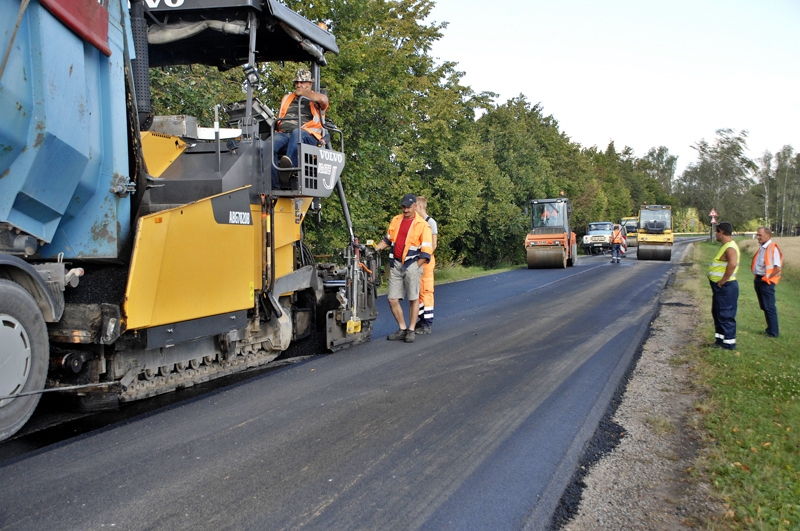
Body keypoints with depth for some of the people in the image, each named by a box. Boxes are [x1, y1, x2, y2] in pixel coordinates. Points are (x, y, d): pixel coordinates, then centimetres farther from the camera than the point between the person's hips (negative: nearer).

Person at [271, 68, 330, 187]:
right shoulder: (287, 98, 35)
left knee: (297, 132, -40)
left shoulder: (315, 99, 18)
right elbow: (278, 118, 32)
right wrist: (273, 127, 8)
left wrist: (303, 93, 5)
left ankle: (290, 162, -64)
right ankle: (274, 185, -39)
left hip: (308, 135, -4)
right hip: (283, 133, 4)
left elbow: (323, 99, -8)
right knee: (269, 144, -30)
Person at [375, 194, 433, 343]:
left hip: (412, 264, -5)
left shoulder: (422, 225, -5)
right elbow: (387, 239, 19)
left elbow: (426, 251, -7)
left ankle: (411, 331, 12)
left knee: (413, 299, 3)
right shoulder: (396, 220, 10)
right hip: (395, 264, 5)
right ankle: (402, 329, 16)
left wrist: (416, 268, -11)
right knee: (392, 299, 3)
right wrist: (375, 248, 3)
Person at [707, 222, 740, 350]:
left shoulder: (730, 248, -20)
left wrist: (723, 280, -28)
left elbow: (732, 264, -37)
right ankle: (720, 339, 30)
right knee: (717, 313, 19)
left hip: (726, 287, -11)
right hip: (720, 287, 11)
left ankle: (729, 343, 6)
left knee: (726, 315, -3)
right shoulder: (726, 246, 13)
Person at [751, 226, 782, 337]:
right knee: (764, 307, 17)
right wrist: (757, 277, 10)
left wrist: (767, 278, -15)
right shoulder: (761, 248, 11)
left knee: (769, 307, -2)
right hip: (758, 280, 9)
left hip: (766, 282, -9)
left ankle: (773, 332, 6)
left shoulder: (773, 248, -17)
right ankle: (770, 328, 28)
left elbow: (778, 267, -22)